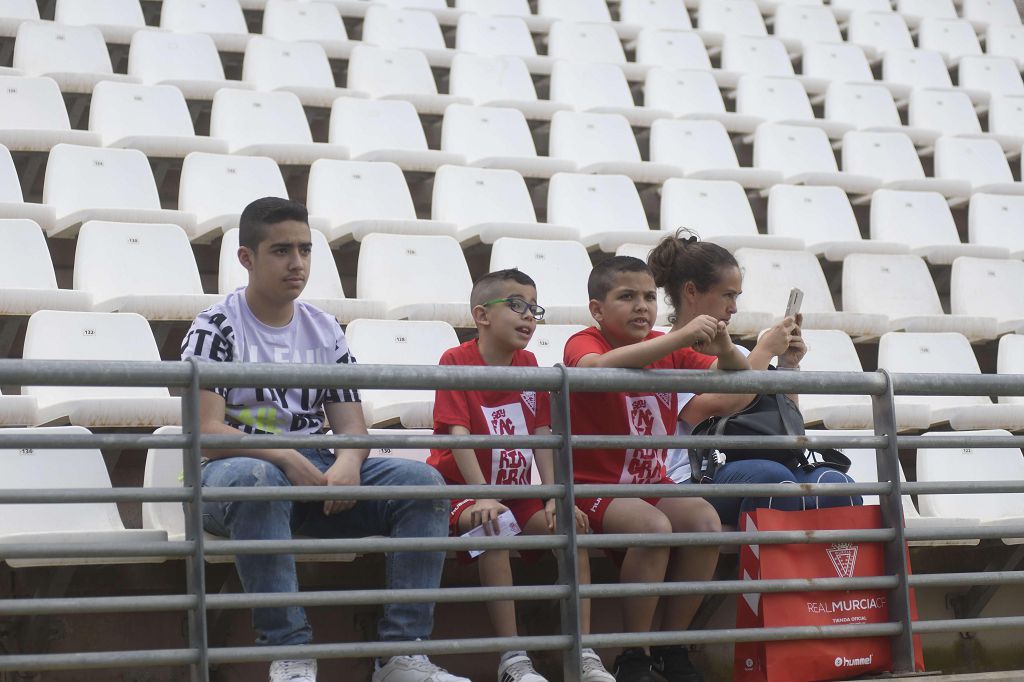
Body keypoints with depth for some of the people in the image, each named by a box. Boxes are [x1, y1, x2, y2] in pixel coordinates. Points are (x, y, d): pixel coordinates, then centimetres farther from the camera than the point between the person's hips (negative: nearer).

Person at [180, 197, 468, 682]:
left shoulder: (325, 331, 13)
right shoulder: (217, 328, -3)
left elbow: (351, 426, 7)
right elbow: (205, 432, -13)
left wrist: (347, 464, -17)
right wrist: (286, 459, -26)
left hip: (317, 473, 5)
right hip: (237, 470, -5)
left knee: (423, 481, -16)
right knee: (256, 478, -41)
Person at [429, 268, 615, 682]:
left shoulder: (528, 365, 7)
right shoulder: (456, 361, -10)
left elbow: (542, 435, 0)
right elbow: (459, 435, -21)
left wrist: (555, 497, -14)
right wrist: (483, 497, -34)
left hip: (516, 491, 6)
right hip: (459, 488, -6)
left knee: (571, 527, -17)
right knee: (491, 527, -35)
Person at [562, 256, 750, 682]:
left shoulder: (667, 347, 10)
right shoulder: (584, 343, -9)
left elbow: (730, 377, 8)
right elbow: (599, 366, -35)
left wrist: (725, 351, -18)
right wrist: (680, 338, -40)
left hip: (652, 484, 6)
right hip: (594, 487, -6)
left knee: (706, 520, -23)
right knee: (653, 525, -33)